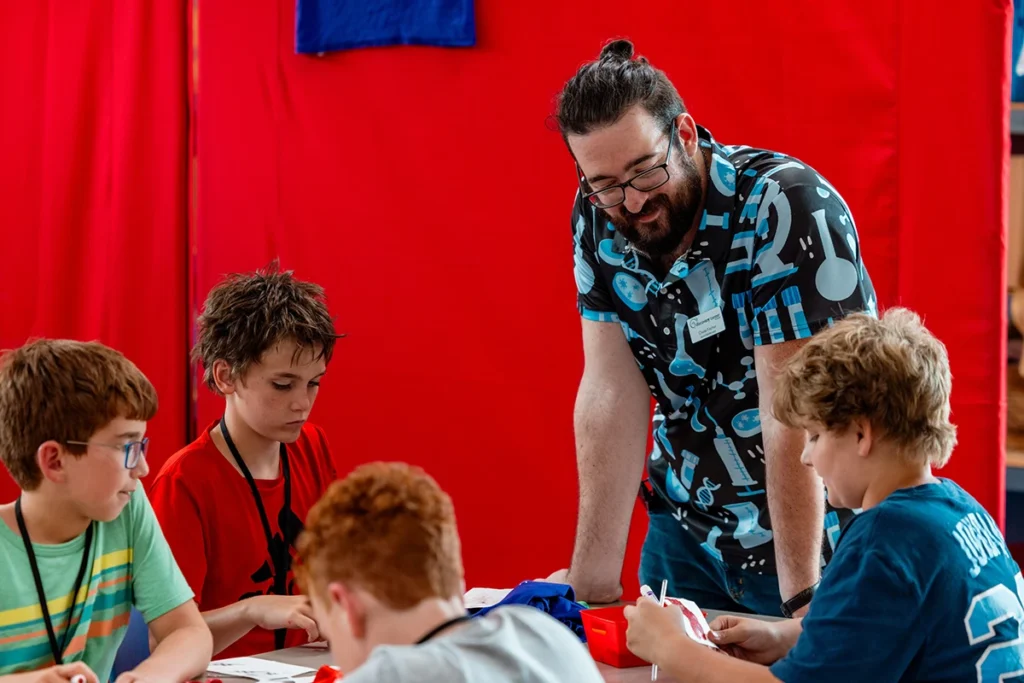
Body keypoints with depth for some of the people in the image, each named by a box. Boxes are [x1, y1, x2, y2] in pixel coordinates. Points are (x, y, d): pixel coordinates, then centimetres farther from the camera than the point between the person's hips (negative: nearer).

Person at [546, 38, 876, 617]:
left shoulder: (786, 207, -25)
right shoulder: (599, 217, -7)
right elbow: (612, 392, -10)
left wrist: (801, 601, -28)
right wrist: (594, 578, -14)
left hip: (812, 534, -5)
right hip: (687, 528, 5)